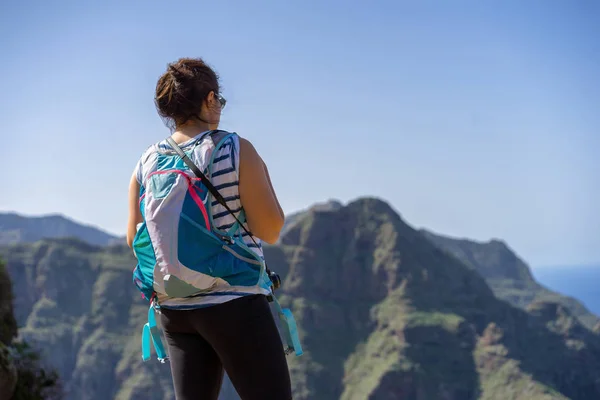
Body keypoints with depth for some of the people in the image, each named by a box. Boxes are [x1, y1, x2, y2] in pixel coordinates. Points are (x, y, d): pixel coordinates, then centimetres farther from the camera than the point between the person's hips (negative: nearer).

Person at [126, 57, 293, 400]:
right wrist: (261, 178, 4)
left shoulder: (147, 163, 4)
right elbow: (270, 230, -11)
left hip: (174, 307, 6)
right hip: (234, 301, -6)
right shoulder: (236, 150, -10)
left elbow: (135, 239, 7)